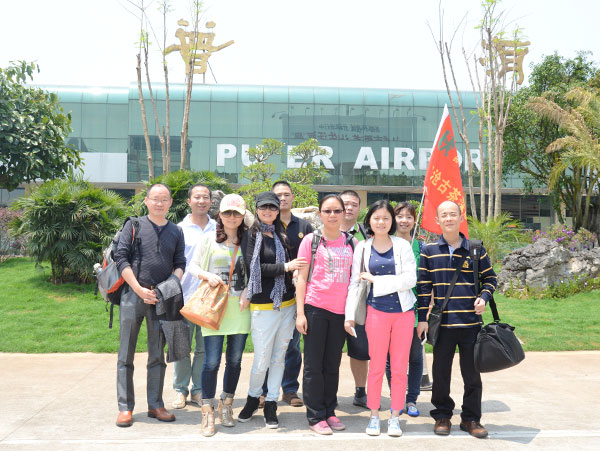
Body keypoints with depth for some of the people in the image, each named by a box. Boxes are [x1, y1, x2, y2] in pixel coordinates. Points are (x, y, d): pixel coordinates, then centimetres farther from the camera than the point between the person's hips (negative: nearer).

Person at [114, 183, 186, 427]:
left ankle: (155, 405, 17)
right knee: (126, 354, 2)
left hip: (161, 298, 3)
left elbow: (180, 264, 11)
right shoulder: (133, 226, 3)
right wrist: (139, 290, -11)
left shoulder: (176, 232, 12)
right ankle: (125, 407, 10)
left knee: (157, 354, 8)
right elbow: (121, 258, -4)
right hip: (133, 295, -2)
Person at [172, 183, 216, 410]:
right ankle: (180, 390, 18)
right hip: (184, 295, -2)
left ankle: (199, 390, 19)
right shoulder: (180, 229, 3)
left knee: (205, 347, 7)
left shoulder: (218, 228, 8)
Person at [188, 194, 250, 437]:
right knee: (212, 361, -5)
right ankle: (208, 412, 7)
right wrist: (207, 275, -14)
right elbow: (193, 266, 5)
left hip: (240, 308, 2)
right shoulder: (209, 238, 3)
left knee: (235, 360, 9)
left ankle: (226, 406, 27)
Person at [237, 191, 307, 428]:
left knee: (279, 358, 10)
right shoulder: (251, 235, -3)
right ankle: (253, 398, 26)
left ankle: (271, 404, 23)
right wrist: (285, 267, -16)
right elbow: (253, 267, -15)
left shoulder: (281, 235, 13)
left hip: (287, 304, 5)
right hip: (263, 307, -5)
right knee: (262, 360, -1)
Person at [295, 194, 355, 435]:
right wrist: (300, 313, -8)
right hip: (315, 307, -3)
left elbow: (354, 277, 14)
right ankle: (316, 416, 11)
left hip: (340, 310, 3)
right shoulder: (311, 240, 0)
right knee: (314, 364, 2)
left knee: (333, 364, 11)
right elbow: (301, 278, -1)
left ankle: (329, 411, 23)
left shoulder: (350, 242, 9)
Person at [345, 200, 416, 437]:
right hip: (377, 312, 0)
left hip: (403, 312, 0)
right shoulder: (362, 248, 4)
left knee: (399, 368, 6)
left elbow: (410, 279, -10)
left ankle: (395, 417, 18)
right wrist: (350, 315, 0)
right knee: (377, 367, 6)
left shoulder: (402, 246, 0)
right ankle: (374, 415, 18)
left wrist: (376, 280, -12)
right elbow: (354, 283, 4)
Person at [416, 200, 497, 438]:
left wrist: (483, 298, -6)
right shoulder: (429, 251, 2)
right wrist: (423, 318, 0)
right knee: (441, 372, 7)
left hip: (470, 321, 1)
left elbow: (489, 278, 14)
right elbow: (423, 286, 3)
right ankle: (442, 416, 23)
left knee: (472, 372, 7)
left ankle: (471, 418, 21)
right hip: (442, 323, 0)